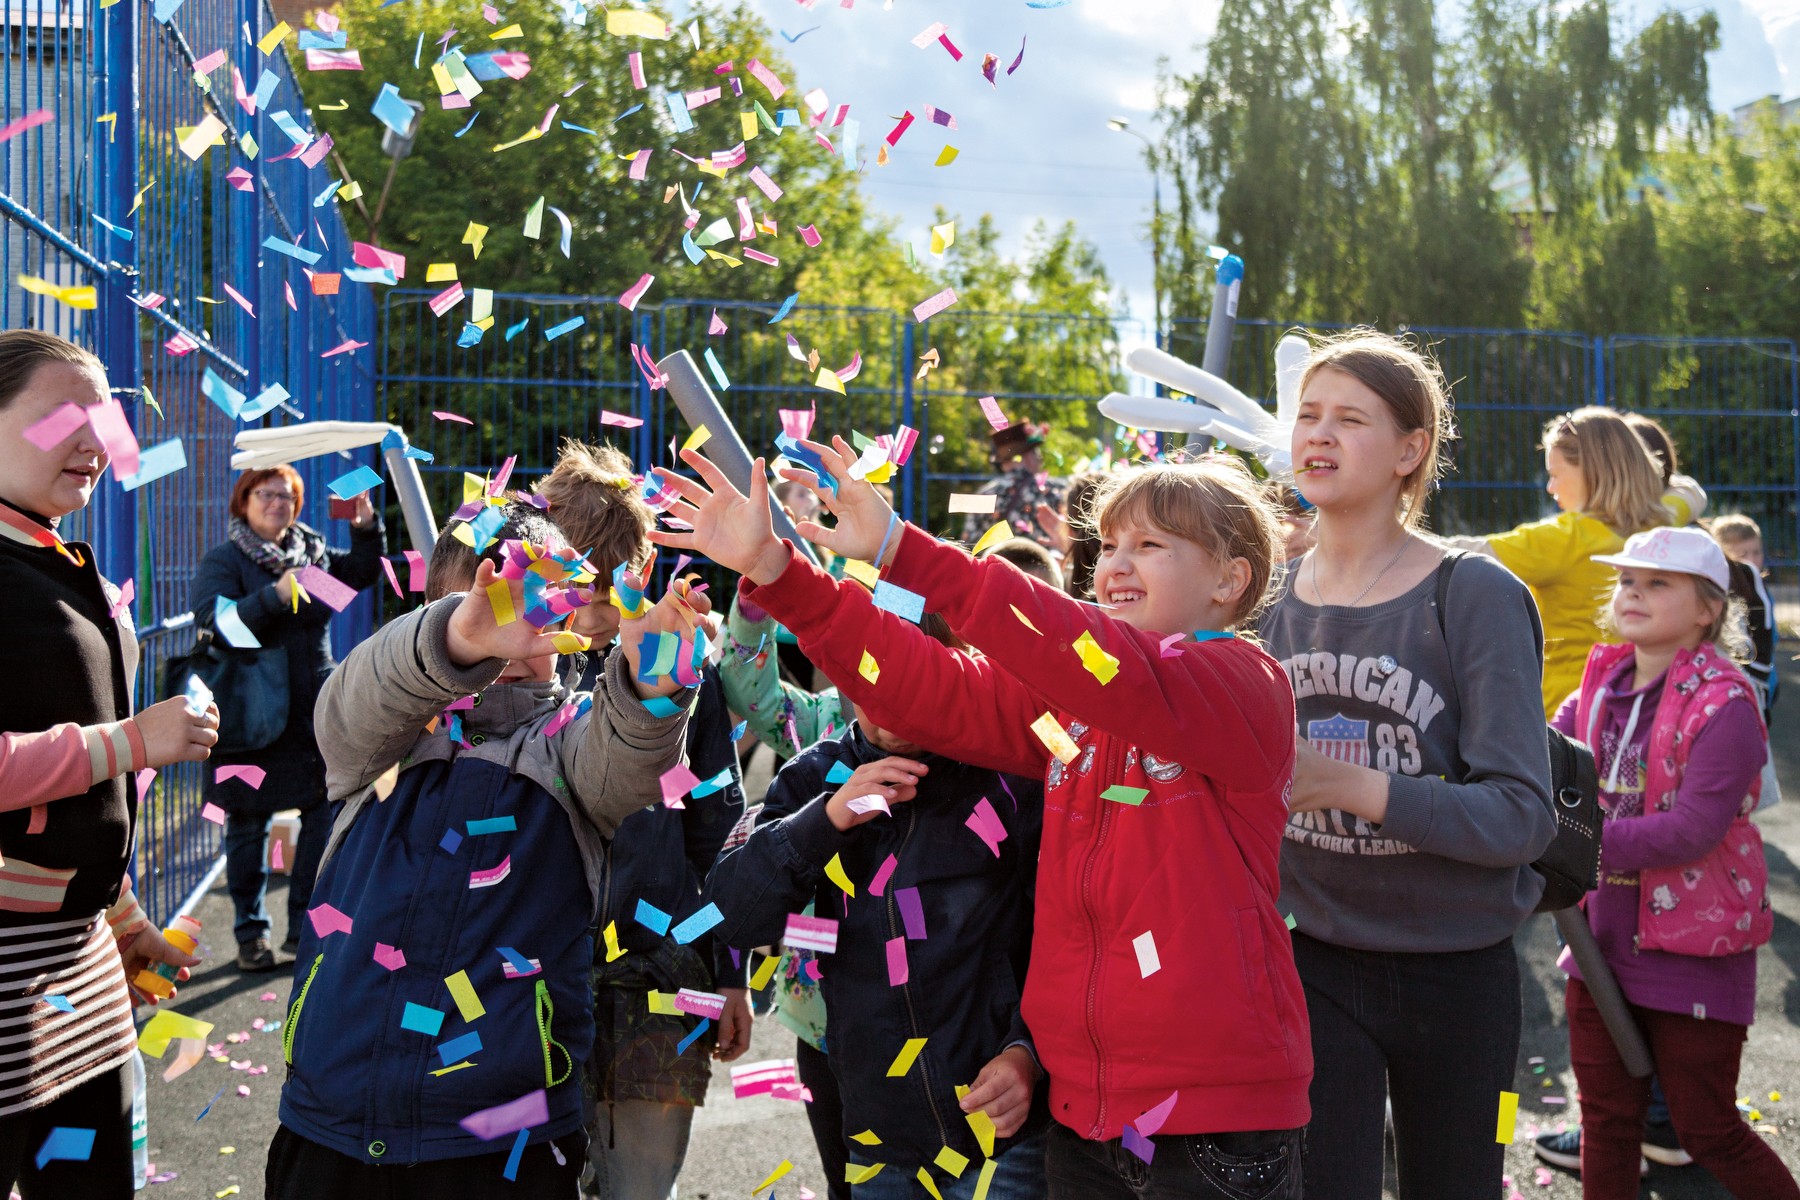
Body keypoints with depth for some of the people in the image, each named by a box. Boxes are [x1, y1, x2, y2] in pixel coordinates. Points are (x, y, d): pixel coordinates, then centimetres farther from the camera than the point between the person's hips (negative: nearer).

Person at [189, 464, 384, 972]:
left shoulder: (312, 552, 10)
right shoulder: (224, 560, -5)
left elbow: (362, 572, 17)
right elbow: (211, 617, -19)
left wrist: (367, 527, -1)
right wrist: (275, 596, -32)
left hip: (317, 712, 4)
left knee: (327, 816, 4)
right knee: (248, 826, 6)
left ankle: (305, 928, 17)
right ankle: (250, 934, 19)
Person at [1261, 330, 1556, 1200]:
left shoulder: (1477, 598, -12)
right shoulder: (1272, 599, 2)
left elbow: (1523, 815, -19)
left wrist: (1347, 784, -29)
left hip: (1457, 973, -2)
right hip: (1314, 964, 2)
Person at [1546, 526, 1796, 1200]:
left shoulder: (1723, 703, -17)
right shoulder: (1604, 683, 5)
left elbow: (1693, 829, -24)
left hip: (1693, 950, -6)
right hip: (1605, 936, 6)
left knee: (1707, 1130, 6)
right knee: (1606, 1118, 15)